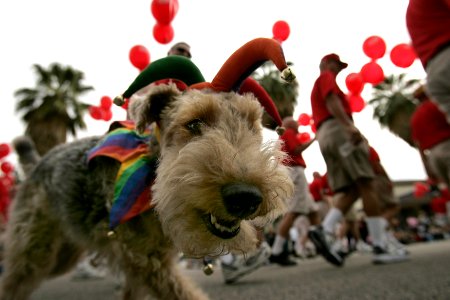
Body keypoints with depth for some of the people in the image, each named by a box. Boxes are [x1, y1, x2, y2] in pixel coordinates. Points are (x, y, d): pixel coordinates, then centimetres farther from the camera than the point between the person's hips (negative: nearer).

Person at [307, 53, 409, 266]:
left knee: (350, 191, -1)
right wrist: (349, 125, -26)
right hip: (338, 130, -9)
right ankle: (380, 247, -16)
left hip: (324, 136, 9)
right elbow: (331, 99, -12)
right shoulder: (326, 77, 9)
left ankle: (324, 230, -19)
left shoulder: (316, 88, 35)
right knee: (366, 185, -13)